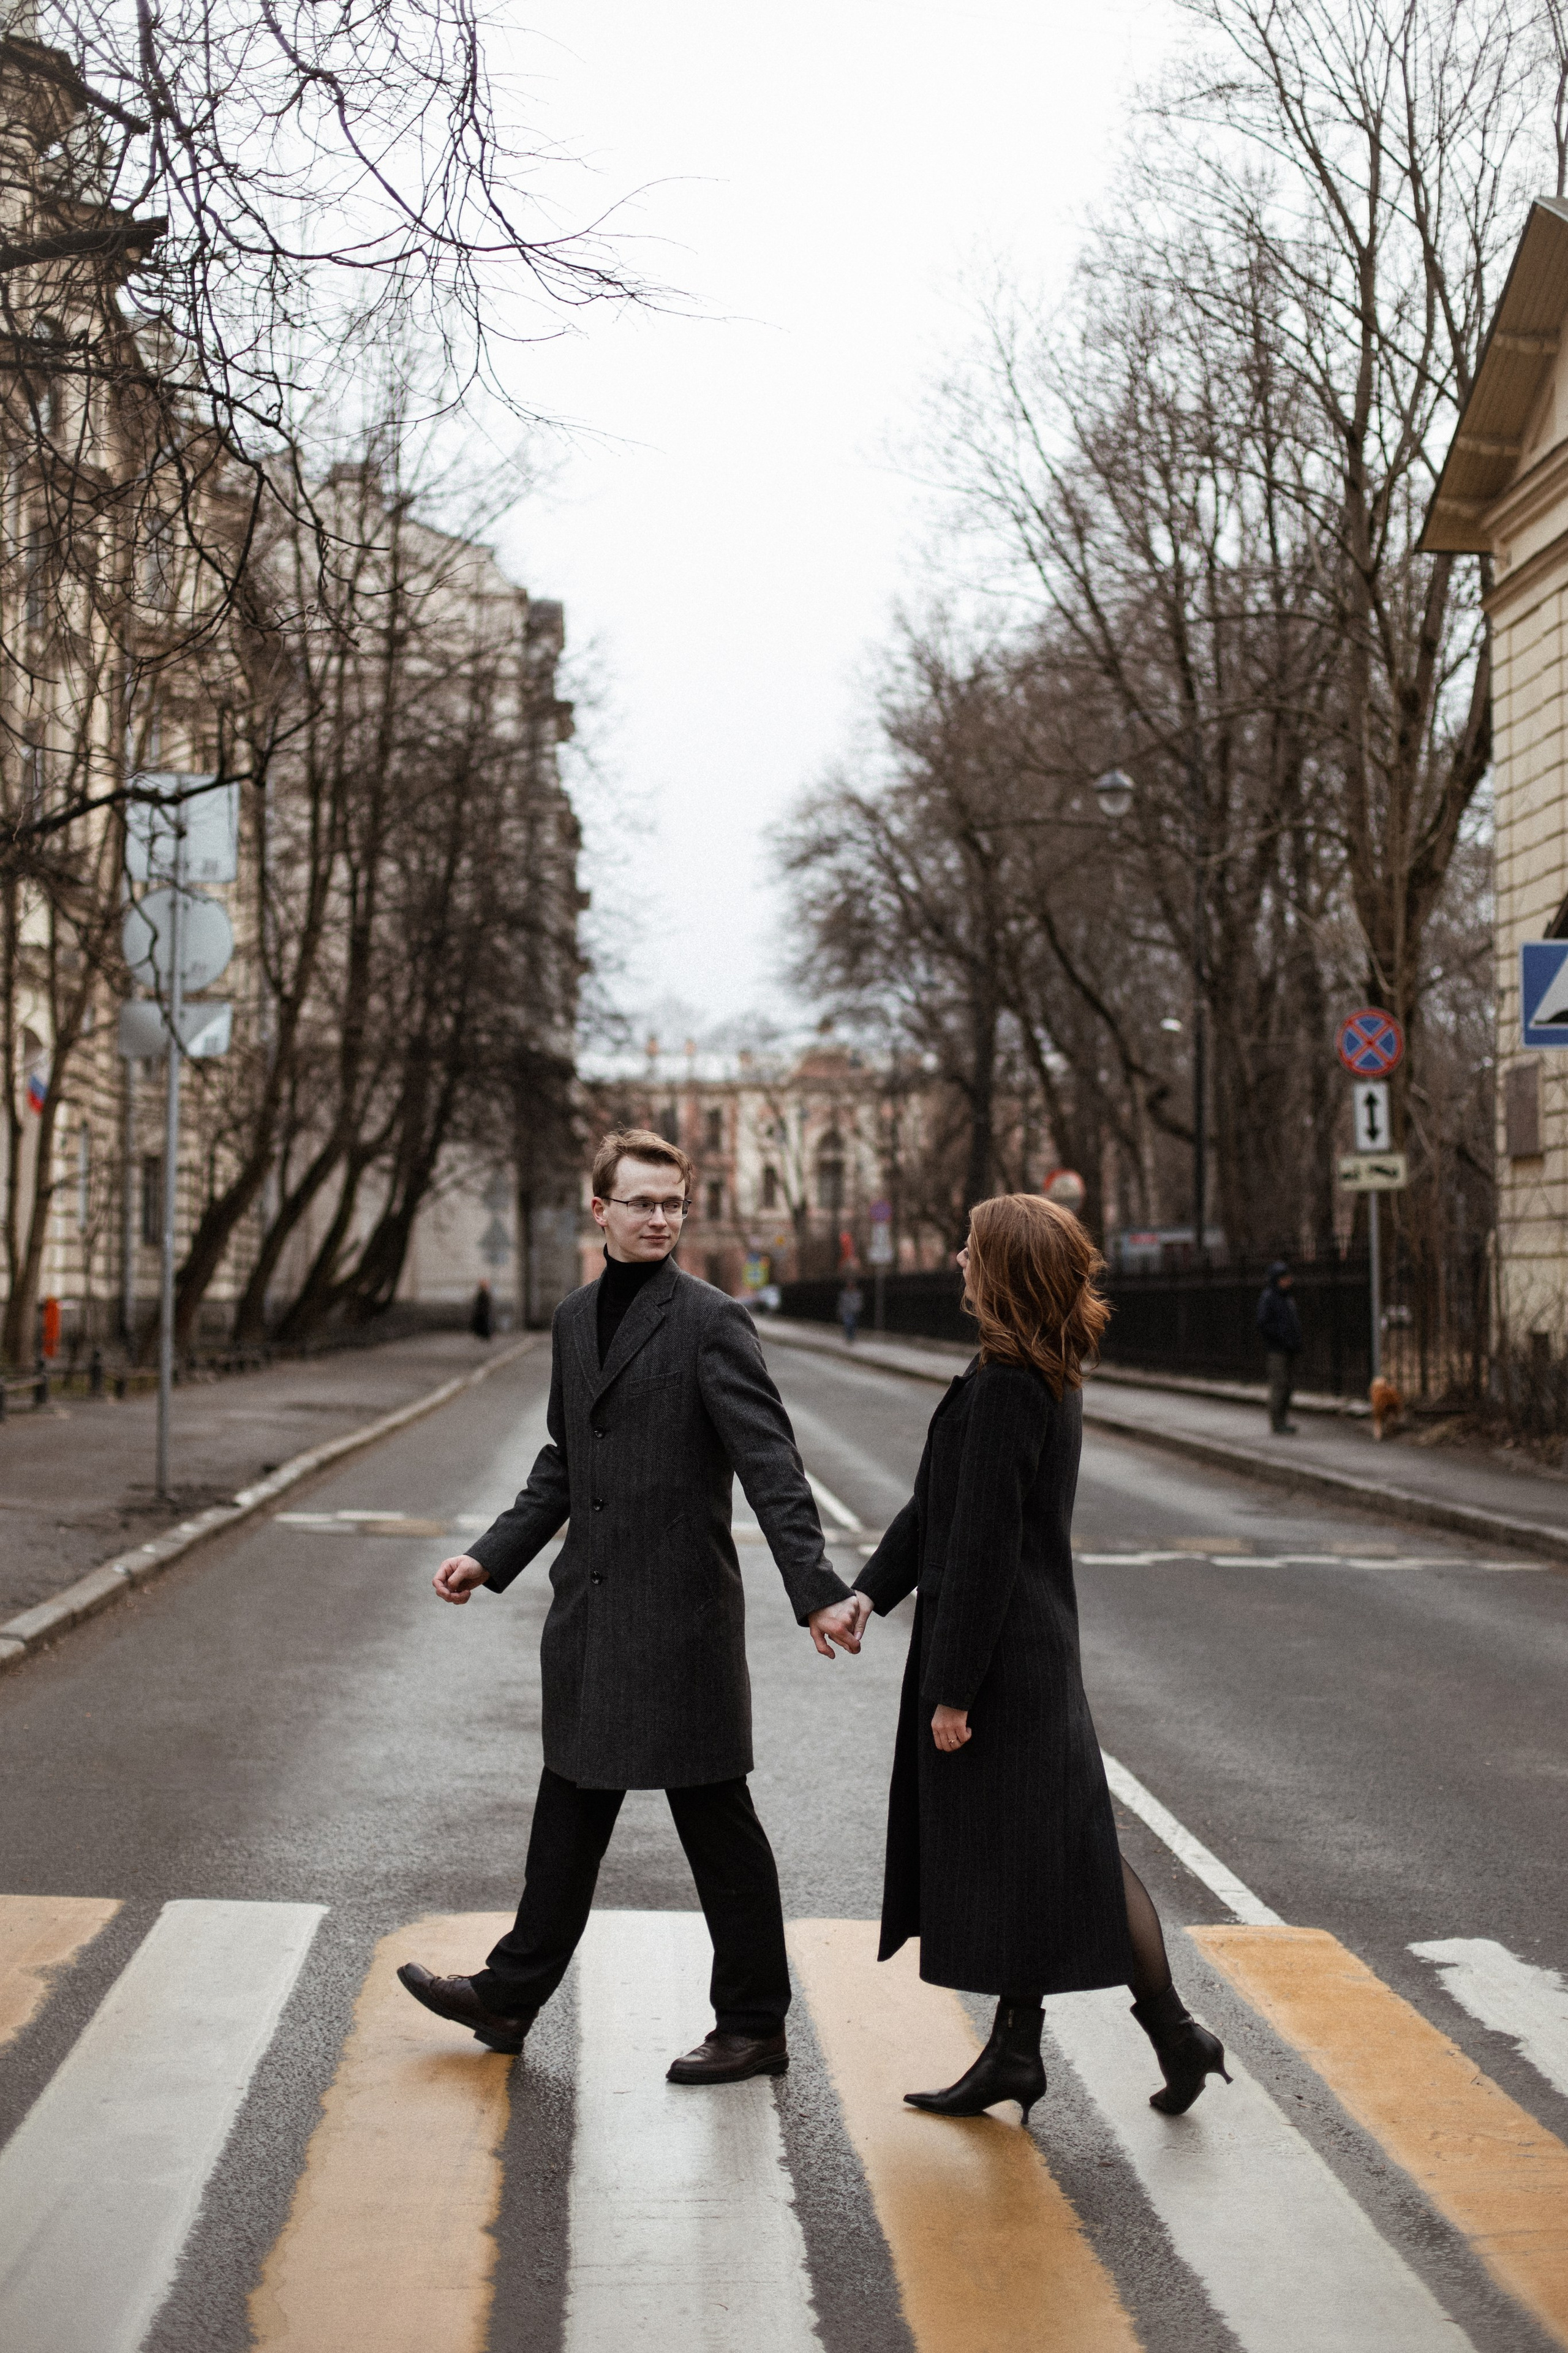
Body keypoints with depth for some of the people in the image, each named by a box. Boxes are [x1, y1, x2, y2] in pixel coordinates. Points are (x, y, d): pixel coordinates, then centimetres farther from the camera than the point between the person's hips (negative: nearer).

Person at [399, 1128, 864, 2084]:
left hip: (682, 1613, -7)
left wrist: (818, 1590, -27)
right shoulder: (576, 1320, 10)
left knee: (717, 1823, 4)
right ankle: (512, 1996, 33)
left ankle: (755, 2027, 18)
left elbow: (771, 1464, -18)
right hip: (591, 1611, 7)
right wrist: (491, 1557, 14)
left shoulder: (711, 1321, -12)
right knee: (571, 1811, 19)